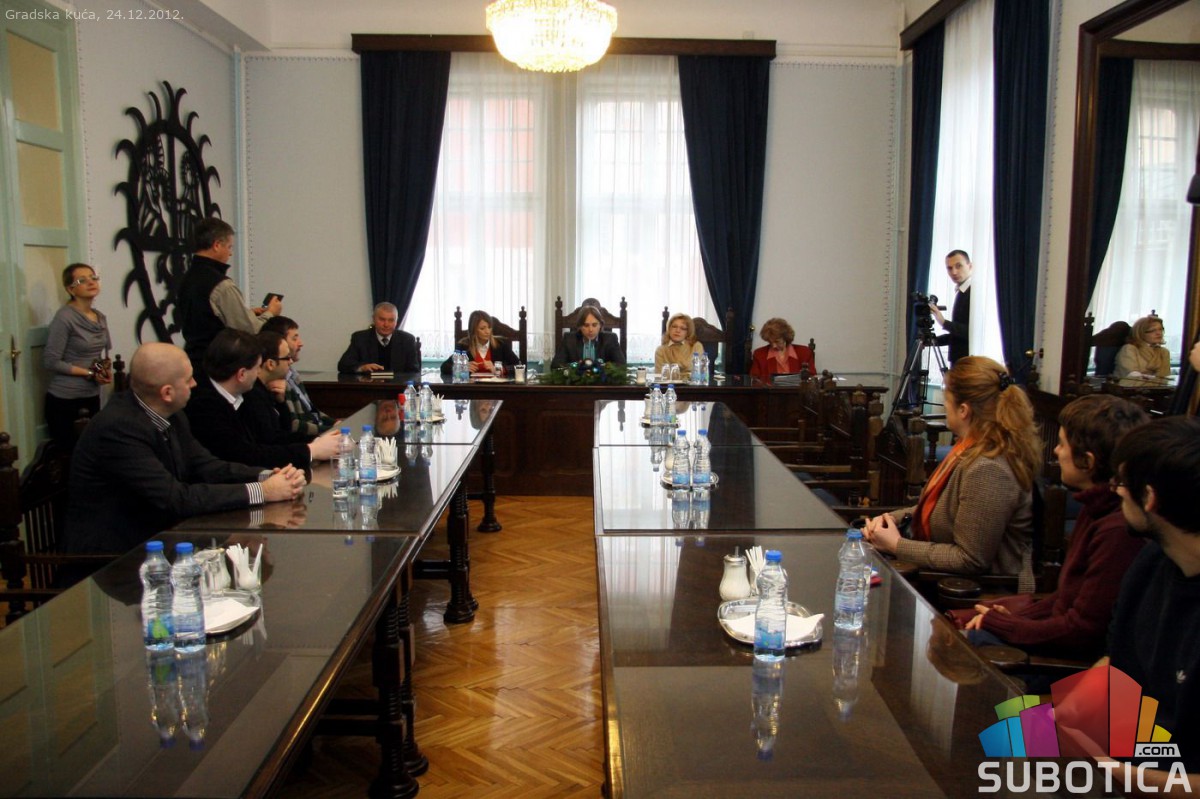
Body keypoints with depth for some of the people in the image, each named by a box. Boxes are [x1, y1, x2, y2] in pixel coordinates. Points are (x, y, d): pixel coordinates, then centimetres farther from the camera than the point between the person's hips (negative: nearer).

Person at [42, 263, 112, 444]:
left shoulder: (101, 317, 7)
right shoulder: (64, 317, -14)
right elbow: (51, 361, -16)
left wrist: (107, 369, -2)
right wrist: (89, 373, -16)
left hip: (92, 397, 6)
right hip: (64, 399, -6)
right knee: (68, 450, 4)